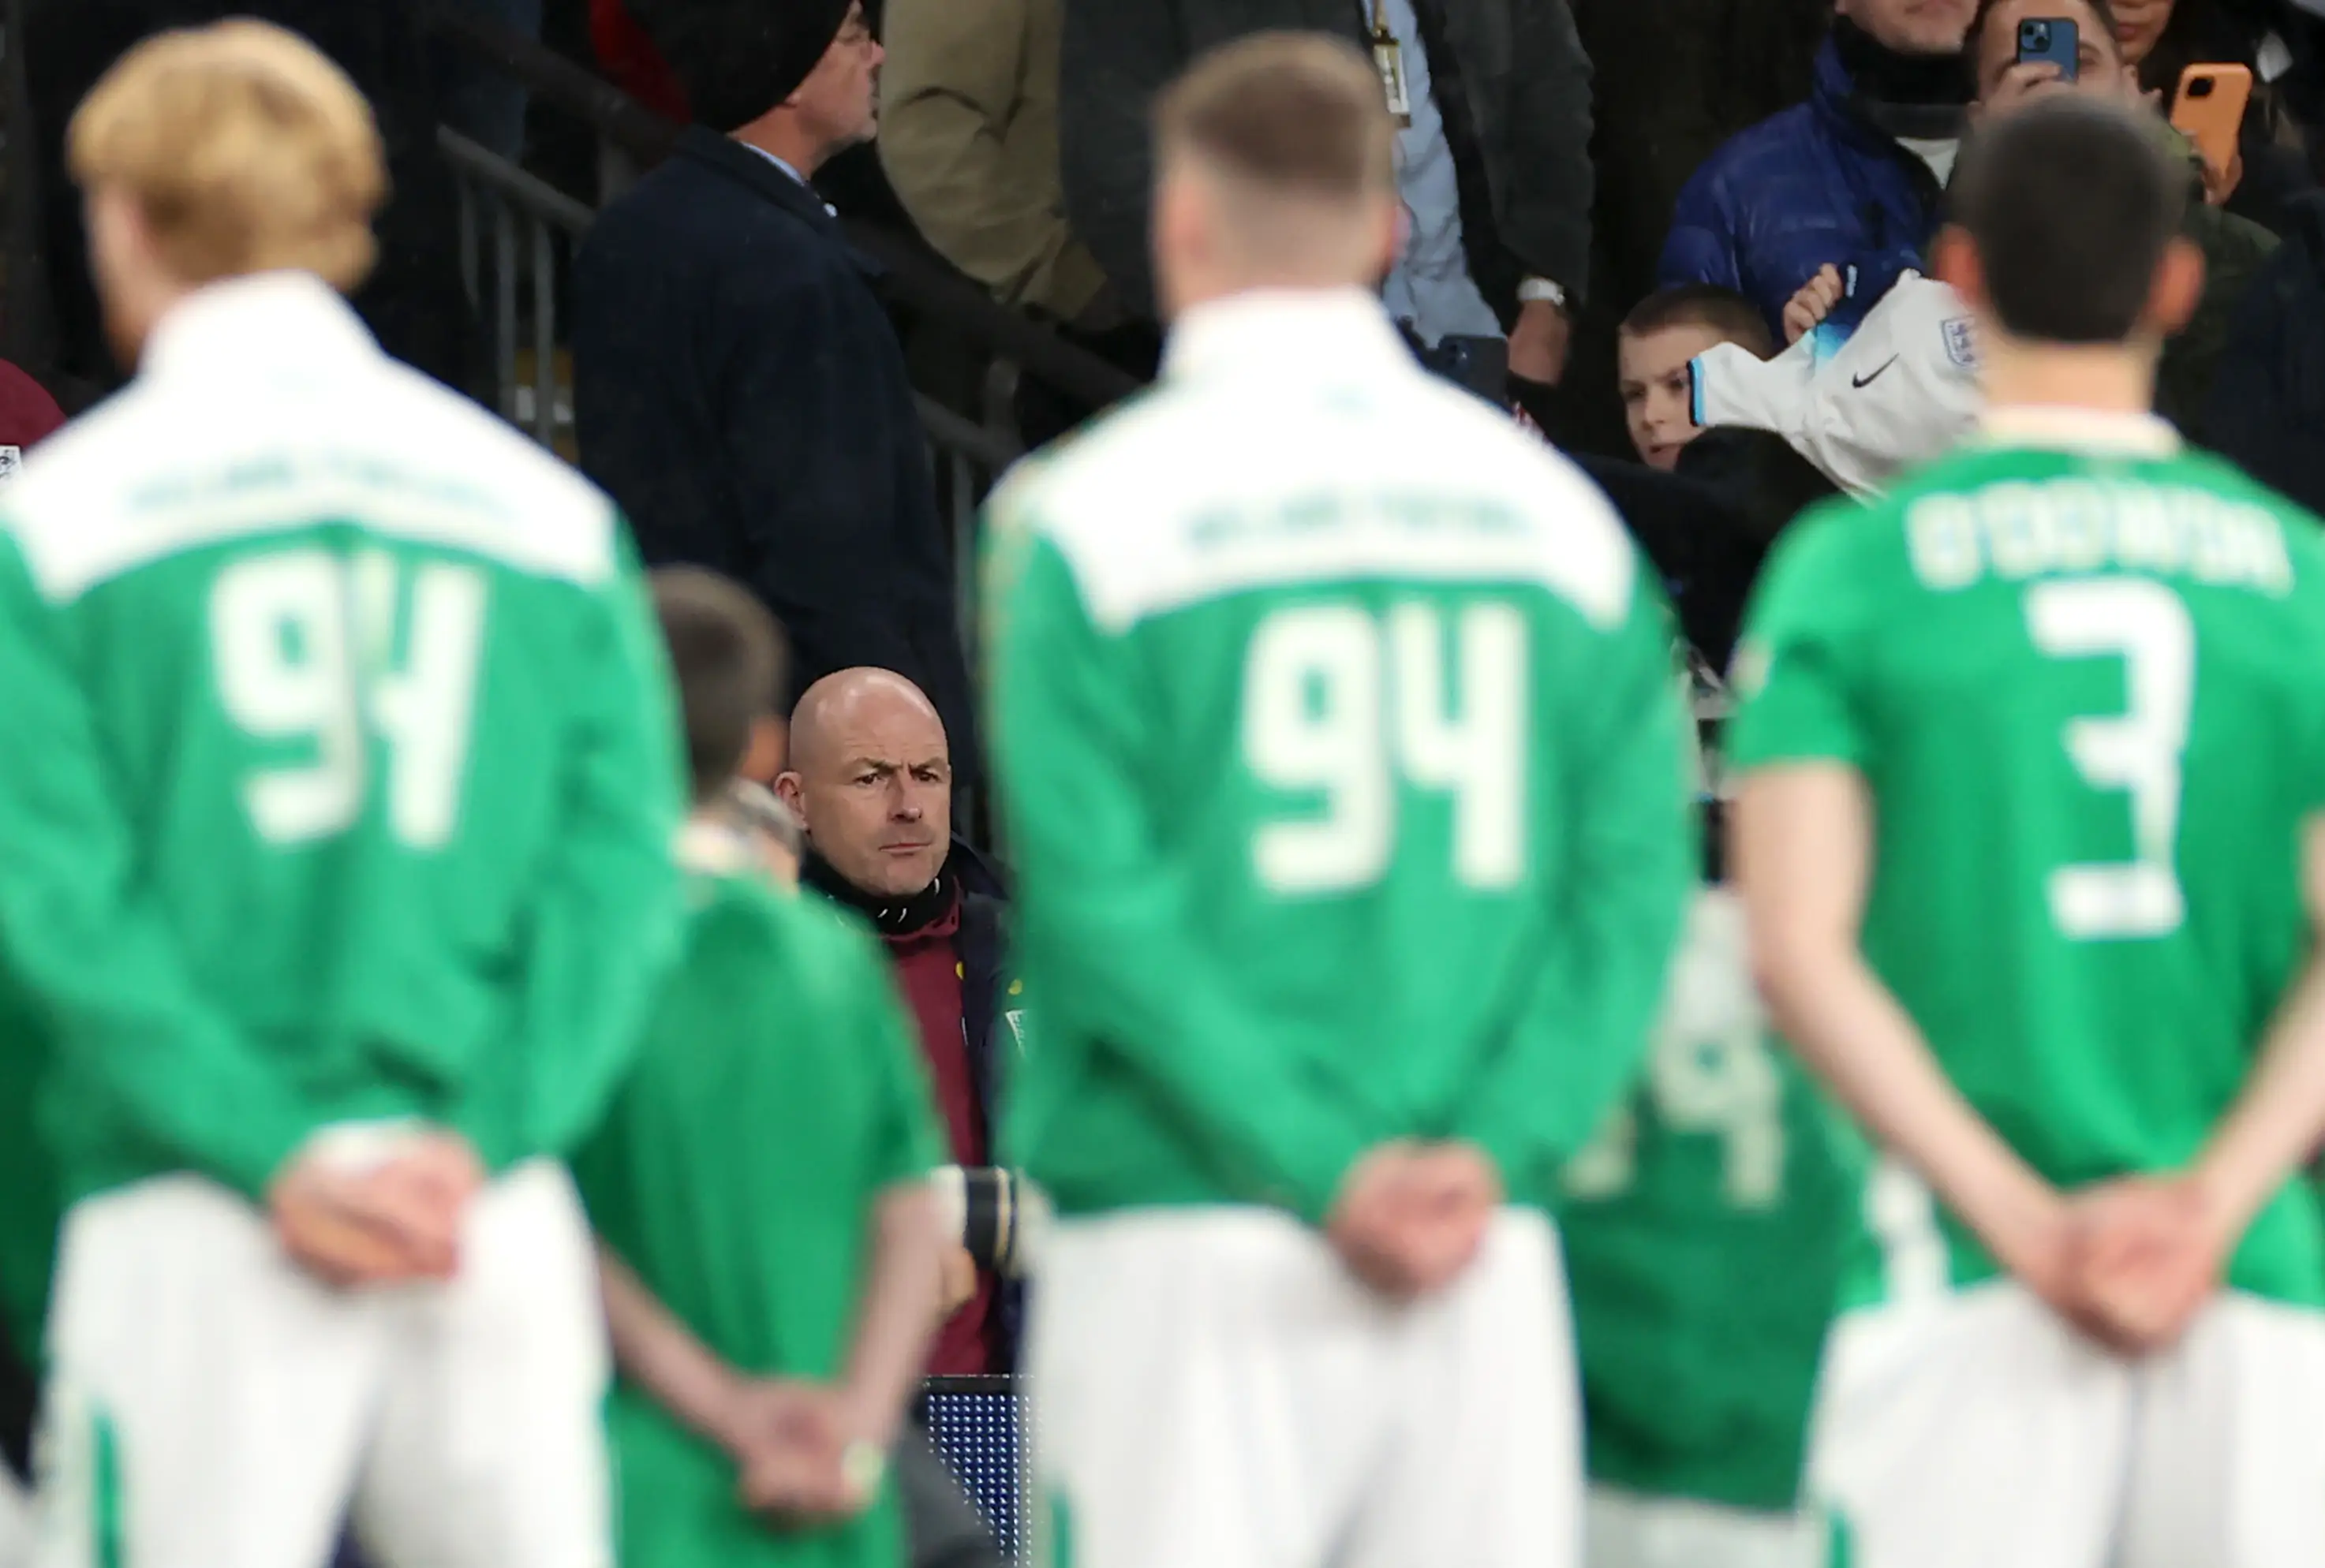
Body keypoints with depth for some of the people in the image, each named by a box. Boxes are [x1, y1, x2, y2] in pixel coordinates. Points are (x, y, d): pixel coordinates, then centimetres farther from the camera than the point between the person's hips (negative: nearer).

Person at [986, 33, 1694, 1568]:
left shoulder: (1090, 514, -2)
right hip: (1490, 1265, 3)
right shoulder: (1558, 509, 9)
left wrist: (1328, 1169, -10)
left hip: (1188, 1250, -3)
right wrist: (1496, 1147, -6)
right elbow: (1636, 882, 2)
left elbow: (1101, 907, -10)